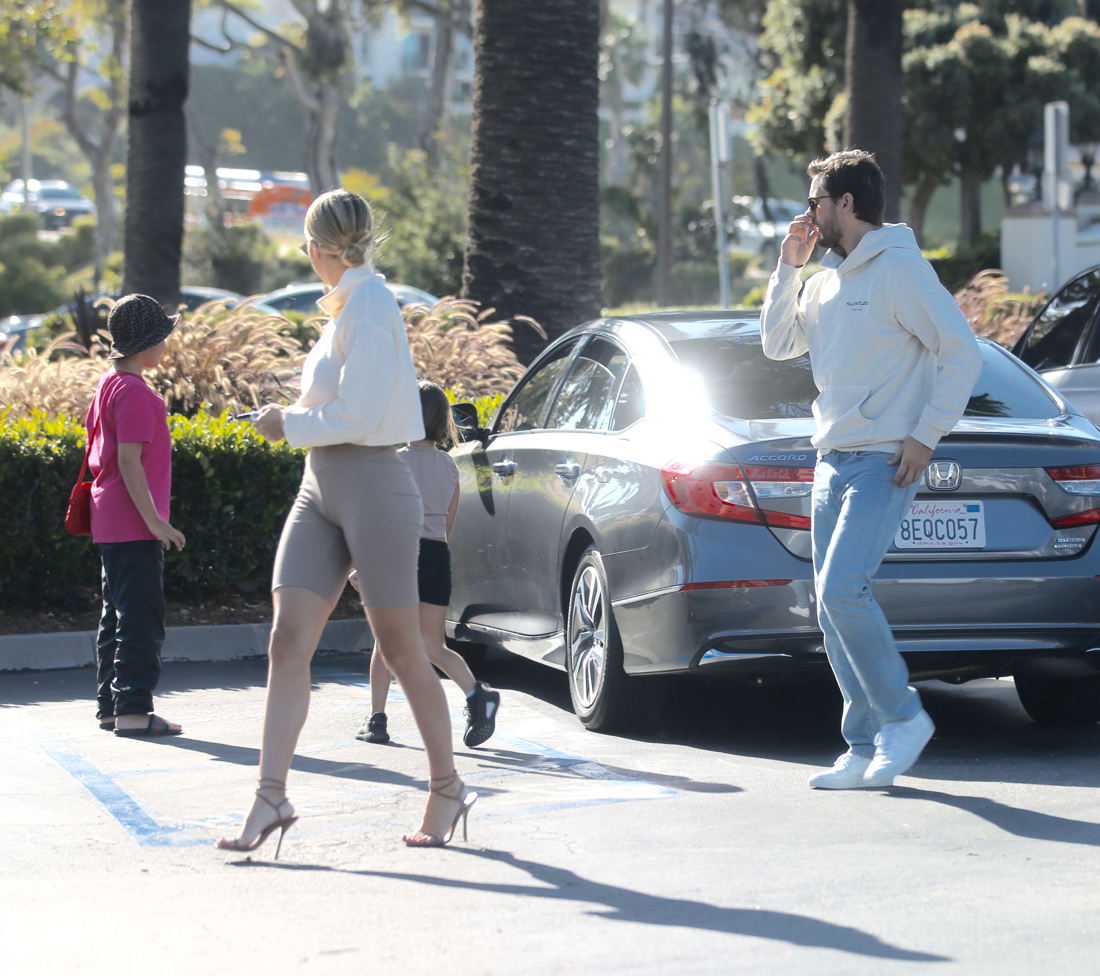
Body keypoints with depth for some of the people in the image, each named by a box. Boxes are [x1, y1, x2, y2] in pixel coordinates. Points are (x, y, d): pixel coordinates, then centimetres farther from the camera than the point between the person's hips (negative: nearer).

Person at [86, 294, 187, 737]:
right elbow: (129, 460, -21)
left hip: (110, 520, 10)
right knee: (141, 617, -9)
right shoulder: (134, 392, -15)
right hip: (133, 525, -10)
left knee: (117, 615, 14)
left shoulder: (108, 384, 15)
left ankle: (110, 705, 18)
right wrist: (154, 519, -22)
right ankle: (132, 708, -10)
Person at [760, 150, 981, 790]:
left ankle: (903, 716, -6)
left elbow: (962, 352, -12)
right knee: (832, 606, 5)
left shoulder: (899, 268, -9)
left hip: (885, 462, -9)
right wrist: (789, 266, 12)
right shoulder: (828, 277, 16)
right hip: (833, 460, 9)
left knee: (843, 588, -21)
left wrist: (926, 436, -15)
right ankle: (867, 749, 9)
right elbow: (778, 344, 21)